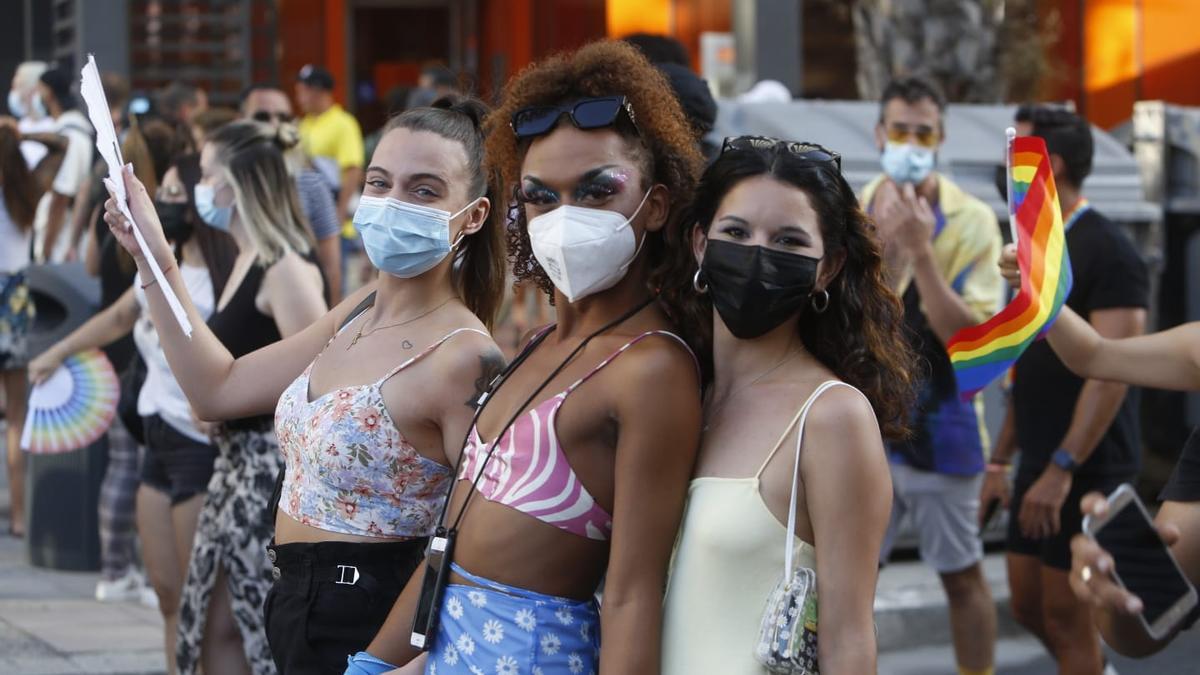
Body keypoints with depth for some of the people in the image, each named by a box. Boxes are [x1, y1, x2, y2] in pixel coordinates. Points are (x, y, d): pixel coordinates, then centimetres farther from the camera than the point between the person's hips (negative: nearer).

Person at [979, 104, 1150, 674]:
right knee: (1028, 606, 13)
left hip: (1086, 470, -8)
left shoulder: (1106, 252, -14)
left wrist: (1062, 469, -26)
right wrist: (1000, 461, 16)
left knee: (1066, 616, -2)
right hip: (1040, 465, 9)